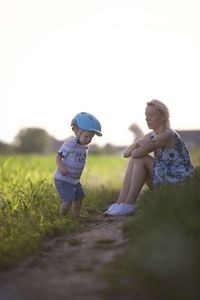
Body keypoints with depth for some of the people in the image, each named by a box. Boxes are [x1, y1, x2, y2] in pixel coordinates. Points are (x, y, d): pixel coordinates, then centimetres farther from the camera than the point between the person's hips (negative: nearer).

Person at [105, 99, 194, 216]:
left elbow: (136, 153, -24)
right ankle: (120, 202, -8)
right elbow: (126, 153, 2)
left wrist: (138, 143, -3)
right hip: (164, 178, 9)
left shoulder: (168, 136, -20)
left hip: (179, 181, -9)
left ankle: (129, 204, -11)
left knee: (139, 158, -15)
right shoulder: (151, 136, 8)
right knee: (135, 160, -3)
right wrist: (137, 143, -17)